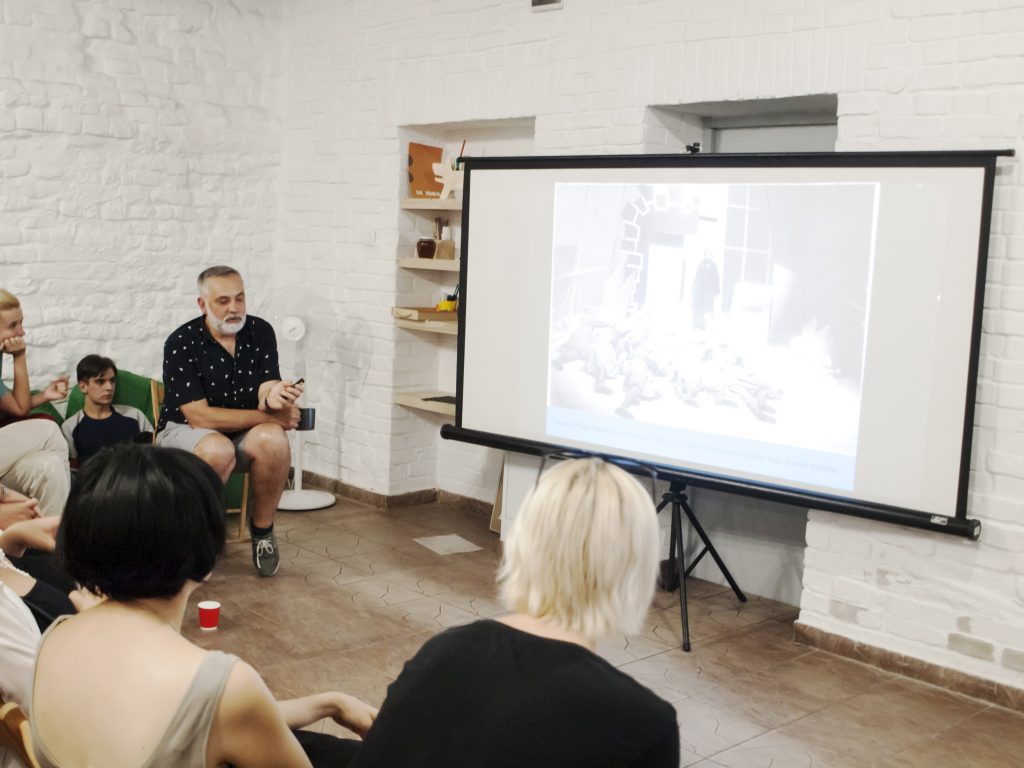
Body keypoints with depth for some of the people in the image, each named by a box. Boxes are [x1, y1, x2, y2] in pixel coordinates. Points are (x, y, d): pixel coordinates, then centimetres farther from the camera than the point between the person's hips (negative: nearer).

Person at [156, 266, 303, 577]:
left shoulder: (261, 332, -3)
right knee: (218, 450, -38)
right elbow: (199, 417, -19)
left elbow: (264, 396, -11)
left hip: (244, 434, 3)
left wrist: (273, 397, -38)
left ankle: (263, 530, -7)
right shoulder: (181, 343, -15)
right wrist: (270, 416, -22)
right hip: (184, 431, -3)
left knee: (273, 441, -31)